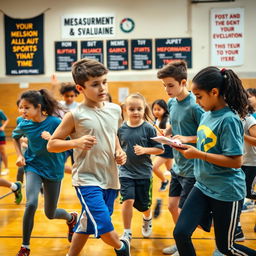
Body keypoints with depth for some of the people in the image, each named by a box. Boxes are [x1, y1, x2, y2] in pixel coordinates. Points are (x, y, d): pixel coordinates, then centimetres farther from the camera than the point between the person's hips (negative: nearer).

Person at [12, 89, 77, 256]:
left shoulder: (55, 122, -21)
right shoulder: (25, 125, -9)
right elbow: (15, 137, 14)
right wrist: (20, 155, 2)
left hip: (53, 169, -1)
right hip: (33, 167, 2)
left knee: (50, 214, 10)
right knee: (31, 204, -24)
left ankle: (71, 218, 47)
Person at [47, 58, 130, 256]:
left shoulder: (115, 110, 3)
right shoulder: (76, 115, -11)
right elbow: (52, 144, -6)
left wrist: (119, 151, 3)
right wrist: (76, 142, -23)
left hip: (110, 179, 5)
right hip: (87, 180, -5)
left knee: (87, 225, 17)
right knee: (104, 227, -13)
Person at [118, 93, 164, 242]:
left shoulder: (148, 128, -9)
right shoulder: (121, 129, -3)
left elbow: (160, 149, -7)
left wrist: (144, 150, -20)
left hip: (144, 173, 0)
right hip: (126, 172, 1)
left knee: (143, 205, 12)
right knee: (128, 201, -15)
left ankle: (147, 219, 48)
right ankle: (127, 233, 4)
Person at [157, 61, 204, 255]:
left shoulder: (194, 106, -20)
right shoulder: (172, 103, 4)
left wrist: (187, 139, -28)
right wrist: (164, 135, 0)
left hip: (191, 168, -8)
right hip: (178, 165, 8)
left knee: (183, 211, -1)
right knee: (172, 206, 17)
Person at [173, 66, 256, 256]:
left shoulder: (229, 120, -20)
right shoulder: (207, 115, 5)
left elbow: (236, 161, -22)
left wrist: (198, 154, -23)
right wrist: (186, 143, 3)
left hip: (227, 192, -7)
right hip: (202, 187, 7)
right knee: (180, 233, -1)